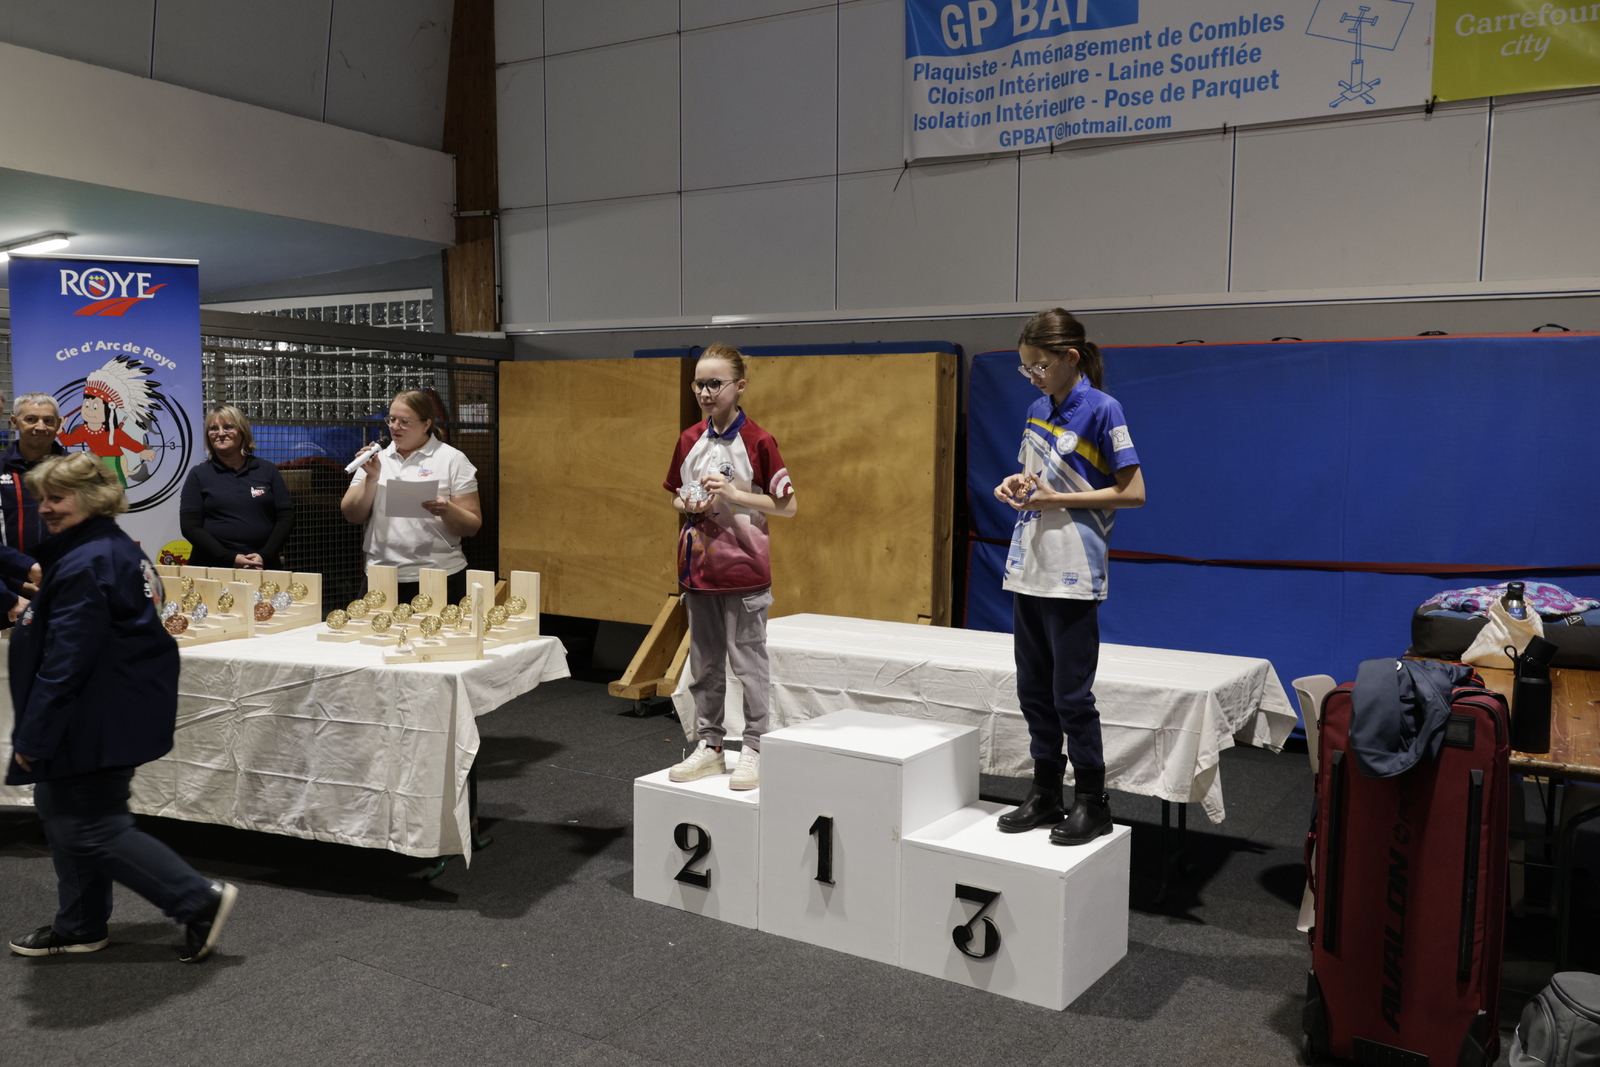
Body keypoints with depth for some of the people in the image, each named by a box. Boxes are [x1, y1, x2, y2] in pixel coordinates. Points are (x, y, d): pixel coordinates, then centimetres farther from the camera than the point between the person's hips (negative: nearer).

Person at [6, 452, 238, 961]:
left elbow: (66, 661, -24)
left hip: (99, 722, -11)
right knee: (63, 812, 20)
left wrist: (32, 735, -19)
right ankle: (80, 927, 31)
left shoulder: (84, 565, -22)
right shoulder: (120, 550, 11)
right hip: (113, 717, 11)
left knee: (92, 828, -3)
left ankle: (201, 901, 0)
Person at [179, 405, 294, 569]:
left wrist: (265, 556, -9)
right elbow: (189, 526, -1)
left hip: (264, 567, 1)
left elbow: (286, 516, 6)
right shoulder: (198, 474, 7)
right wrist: (231, 558, -13)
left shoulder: (267, 471, 10)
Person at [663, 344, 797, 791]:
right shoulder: (689, 440, 7)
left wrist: (735, 495, -18)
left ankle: (754, 749, 13)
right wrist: (689, 506, -4)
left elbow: (787, 506, -9)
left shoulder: (757, 442, -9)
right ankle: (709, 745, 25)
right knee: (704, 663, 13)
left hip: (743, 572, -5)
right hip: (698, 570, 6)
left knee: (748, 662, 2)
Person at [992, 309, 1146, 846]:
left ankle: (1092, 802, 12)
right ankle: (1045, 795, 23)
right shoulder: (1037, 410, 13)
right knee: (1034, 689, 11)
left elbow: (1133, 492, -11)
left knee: (1071, 693, -2)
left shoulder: (1101, 409, -8)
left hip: (1073, 576, -7)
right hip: (1028, 569, 7)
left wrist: (1058, 499, -16)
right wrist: (1016, 486, 2)